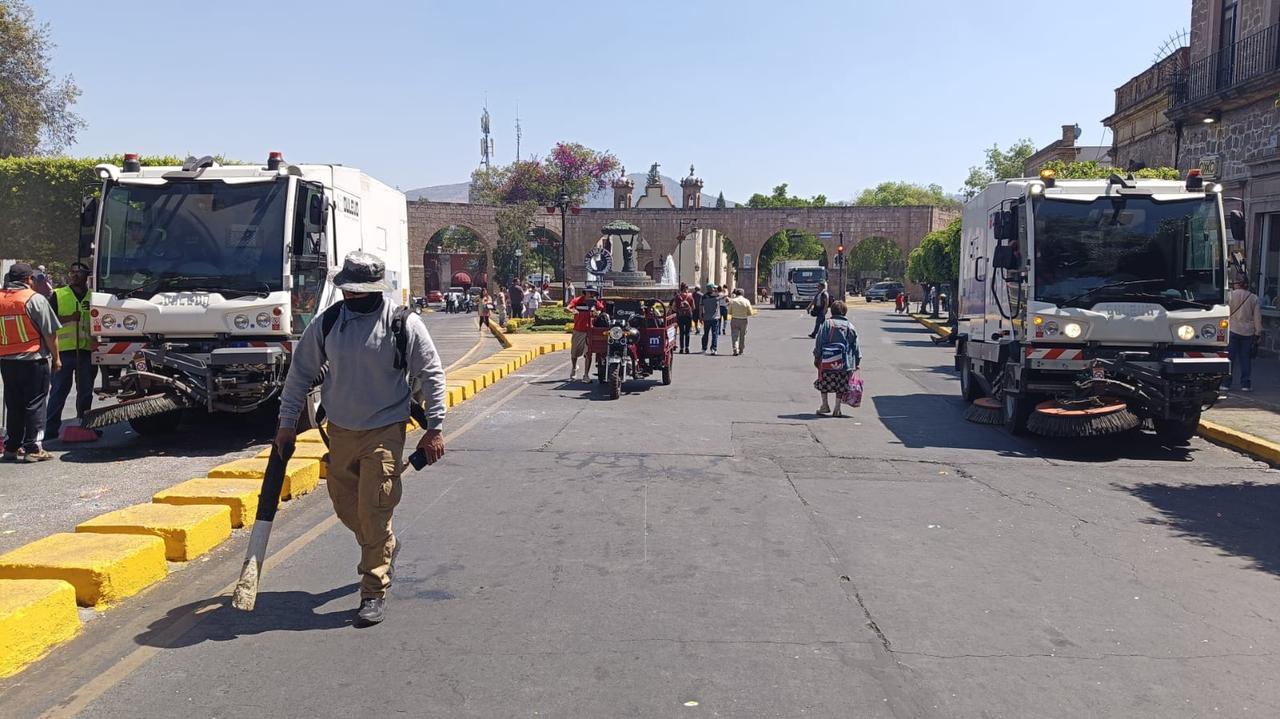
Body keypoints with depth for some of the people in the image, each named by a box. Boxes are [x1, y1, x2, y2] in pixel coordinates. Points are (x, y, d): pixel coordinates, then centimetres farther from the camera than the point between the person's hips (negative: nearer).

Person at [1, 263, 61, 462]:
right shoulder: (35, 299, -10)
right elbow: (50, 333, -9)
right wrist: (56, 358, -1)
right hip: (33, 360, -5)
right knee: (35, 405, 0)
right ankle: (32, 449, -2)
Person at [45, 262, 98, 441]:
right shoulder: (58, 294, 7)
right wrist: (70, 318, -16)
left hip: (87, 351, 2)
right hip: (64, 350, -2)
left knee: (86, 391, 9)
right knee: (59, 391, -1)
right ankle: (51, 428, 2)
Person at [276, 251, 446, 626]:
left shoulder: (405, 324, -9)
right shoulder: (327, 324, 0)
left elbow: (431, 375, -3)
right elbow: (301, 372, 10)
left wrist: (434, 429, -6)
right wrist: (287, 423, 10)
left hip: (384, 432, -4)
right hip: (339, 431, 5)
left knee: (373, 511, -9)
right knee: (345, 506, 13)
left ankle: (374, 592, 4)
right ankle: (386, 548, 42)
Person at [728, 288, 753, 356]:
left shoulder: (732, 301, -4)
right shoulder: (746, 301, -6)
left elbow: (729, 312, 3)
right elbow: (750, 313, -2)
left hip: (734, 320, -1)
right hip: (744, 320, 1)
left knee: (734, 335, 1)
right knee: (742, 336, 15)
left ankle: (735, 350, -15)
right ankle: (741, 350, 26)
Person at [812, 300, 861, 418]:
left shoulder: (826, 324, -1)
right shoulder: (850, 327, 6)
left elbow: (818, 342, -1)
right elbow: (855, 346, 8)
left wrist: (817, 357, 6)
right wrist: (857, 362, 14)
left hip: (827, 361, -2)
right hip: (844, 363, 2)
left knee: (823, 382, 16)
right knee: (841, 386, 10)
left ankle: (825, 405, 17)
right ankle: (837, 409, 10)